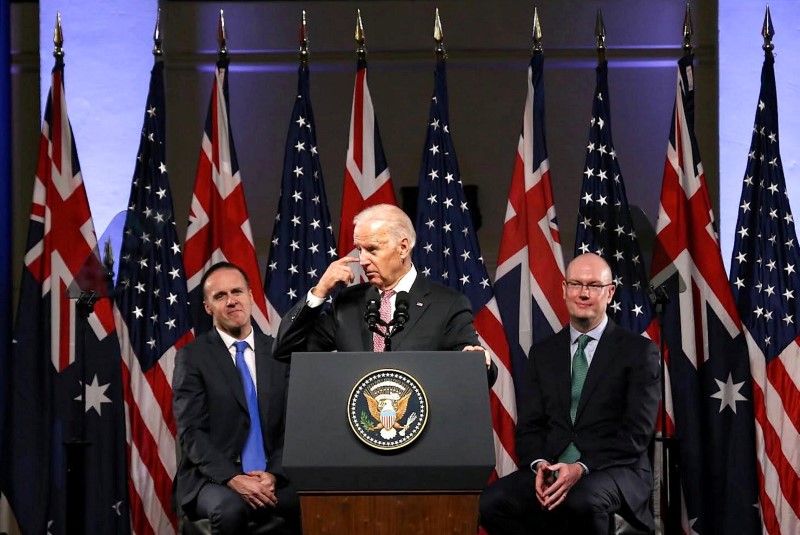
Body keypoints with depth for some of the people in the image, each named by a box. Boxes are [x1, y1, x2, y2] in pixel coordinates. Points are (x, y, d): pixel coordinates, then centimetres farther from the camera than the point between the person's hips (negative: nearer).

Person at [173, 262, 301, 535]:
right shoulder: (192, 356, 0)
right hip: (213, 477, -3)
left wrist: (273, 474, -11)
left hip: (272, 477, 3)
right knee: (230, 508, -36)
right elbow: (191, 432, -8)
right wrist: (233, 479, -21)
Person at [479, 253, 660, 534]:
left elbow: (636, 432, -6)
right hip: (551, 469, 4)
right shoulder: (543, 353, 15)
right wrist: (539, 465, -11)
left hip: (614, 471, -3)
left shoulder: (639, 351, 2)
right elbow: (529, 426, 12)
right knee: (491, 503, -26)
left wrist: (582, 468, -19)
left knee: (582, 500, -39)